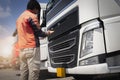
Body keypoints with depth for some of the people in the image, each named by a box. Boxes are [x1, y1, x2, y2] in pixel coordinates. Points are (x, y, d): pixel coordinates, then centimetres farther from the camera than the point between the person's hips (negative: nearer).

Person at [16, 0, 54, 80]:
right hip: (32, 47, -8)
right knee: (34, 72, -10)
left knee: (24, 72, 8)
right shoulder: (32, 16, -4)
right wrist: (47, 33, 12)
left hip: (22, 49, 9)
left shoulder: (20, 17, 23)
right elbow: (38, 32, -6)